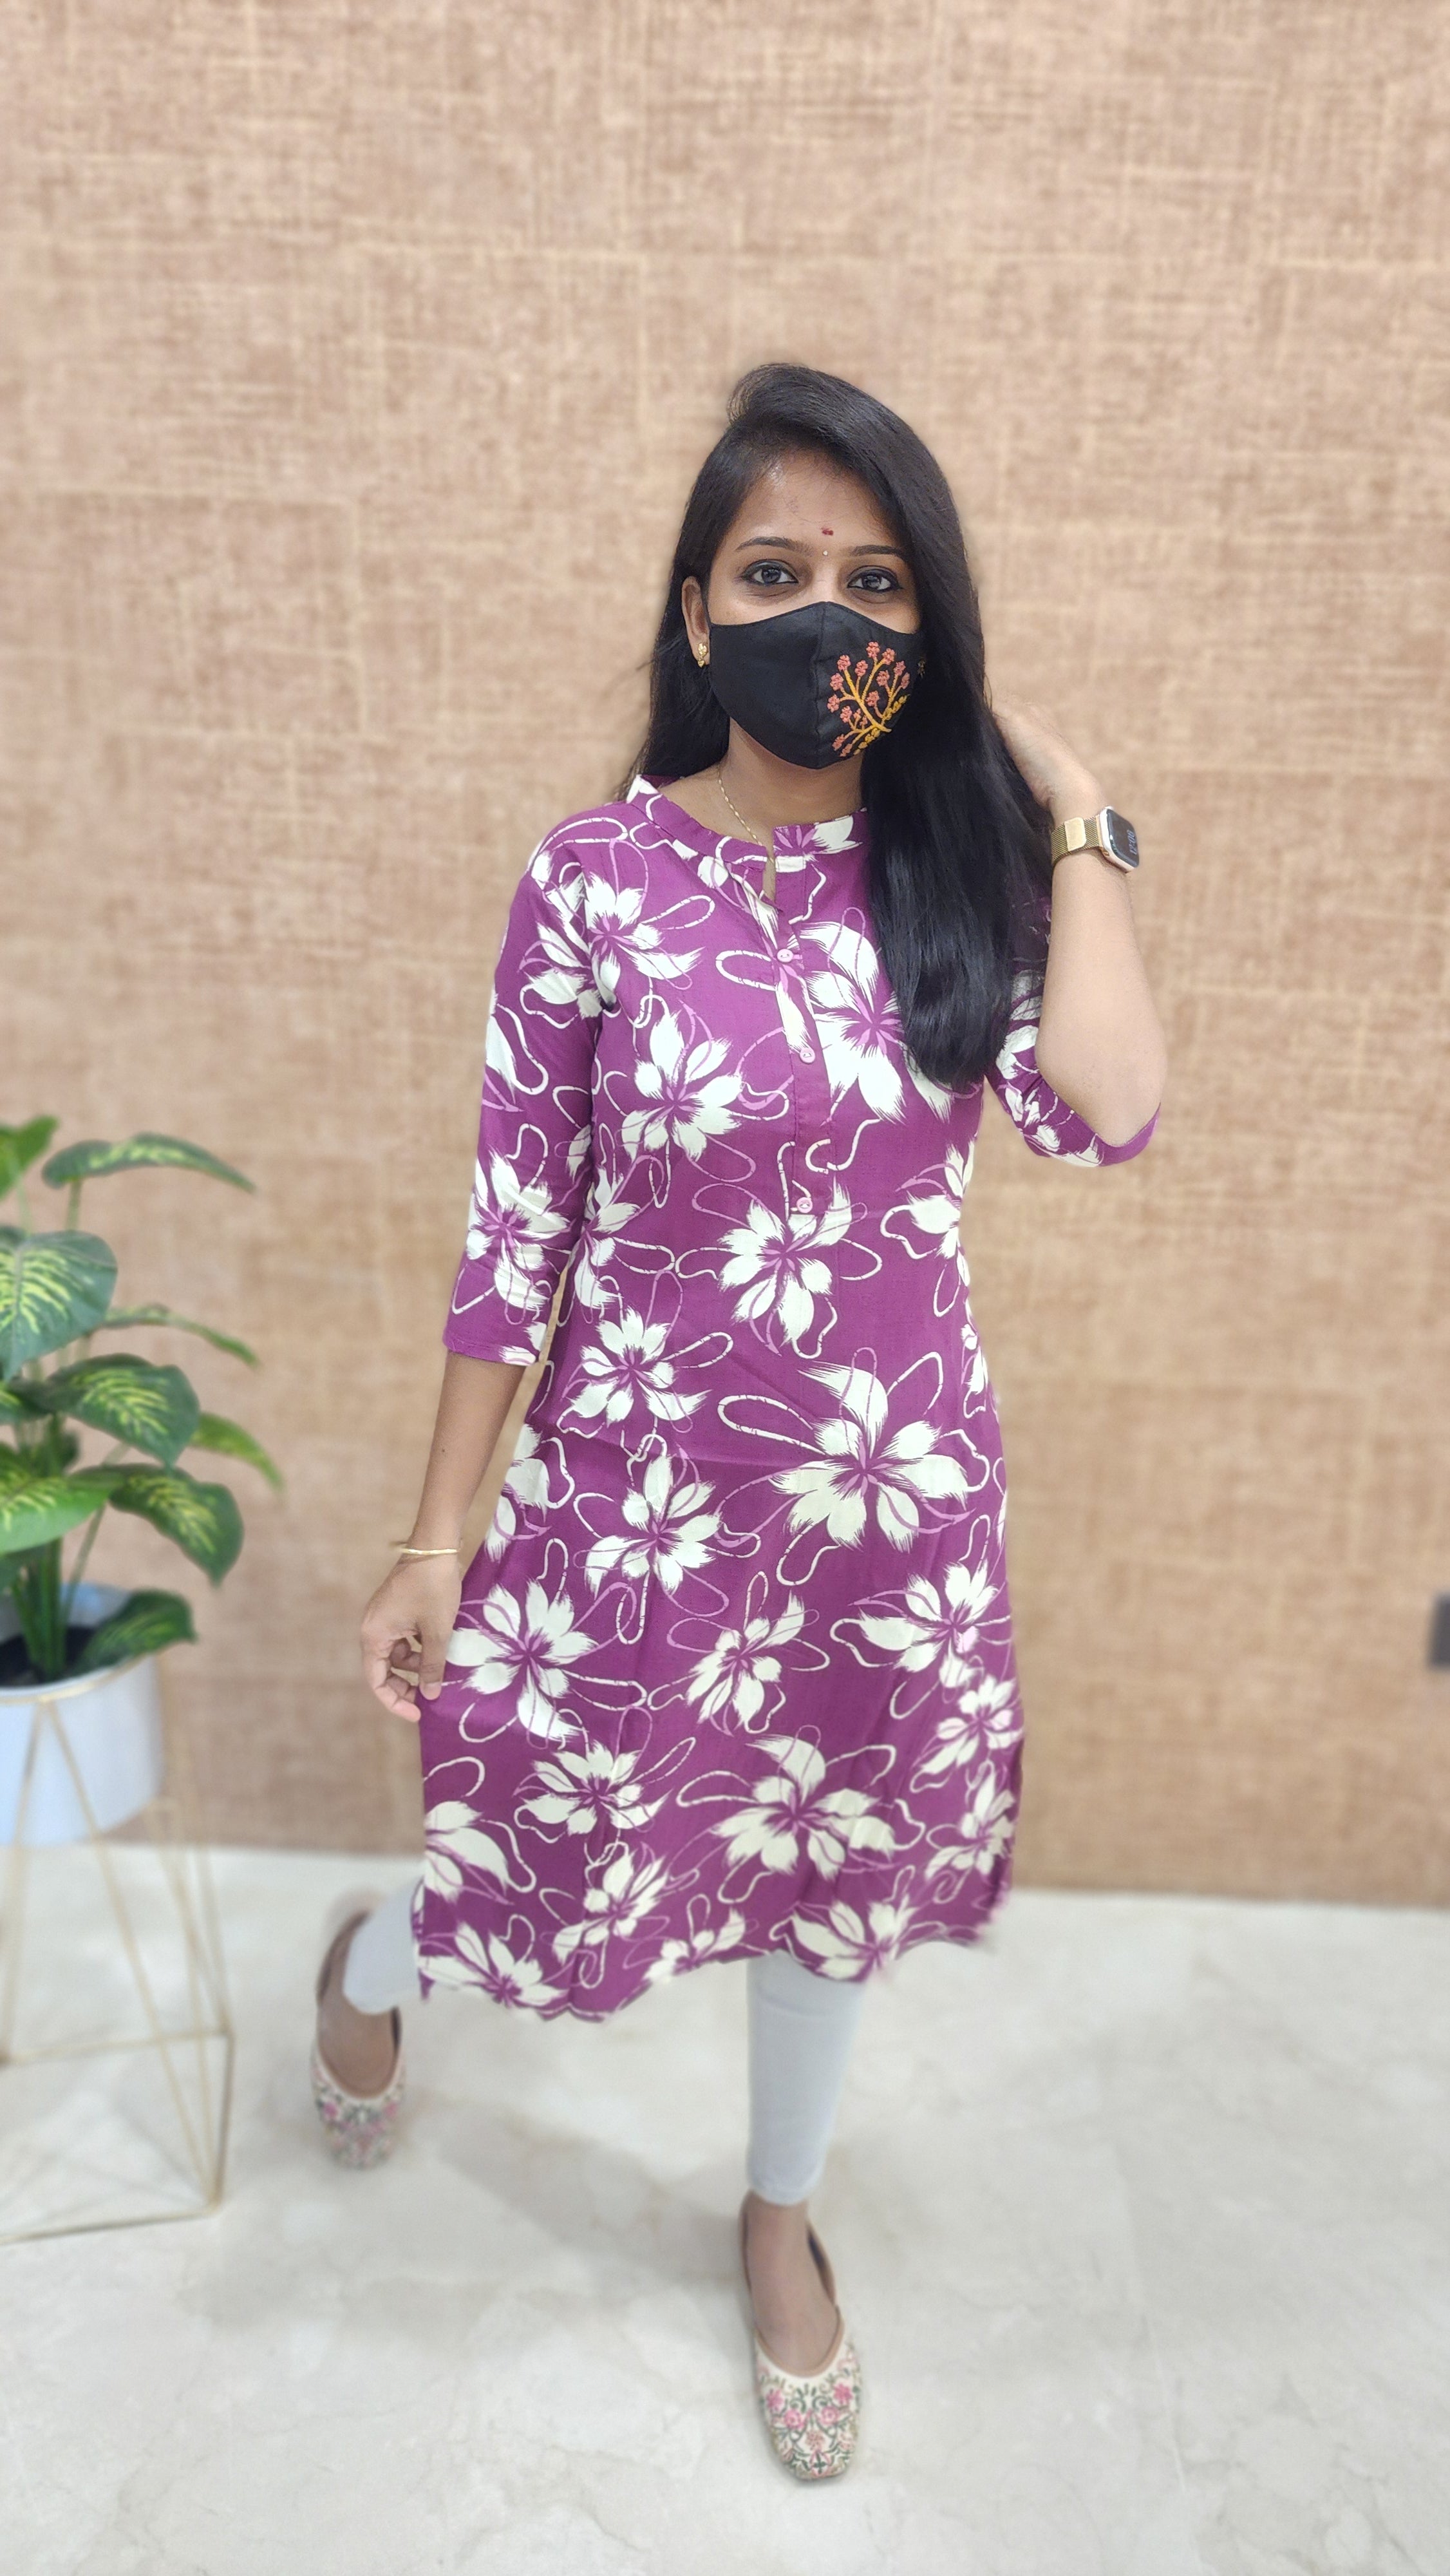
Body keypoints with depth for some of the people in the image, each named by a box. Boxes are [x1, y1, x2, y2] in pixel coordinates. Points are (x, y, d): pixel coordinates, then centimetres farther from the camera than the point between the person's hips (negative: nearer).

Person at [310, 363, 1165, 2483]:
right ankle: (368, 1972, 56)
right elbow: (513, 1231, -8)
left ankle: (782, 2220, 54)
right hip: (646, 1501, -2)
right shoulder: (599, 879, -11)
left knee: (838, 1877, 22)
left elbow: (1105, 1111, -22)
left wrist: (1074, 811, -14)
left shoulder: (967, 864, -4)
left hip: (897, 1503, 3)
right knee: (577, 1890, 16)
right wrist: (438, 1542, -4)